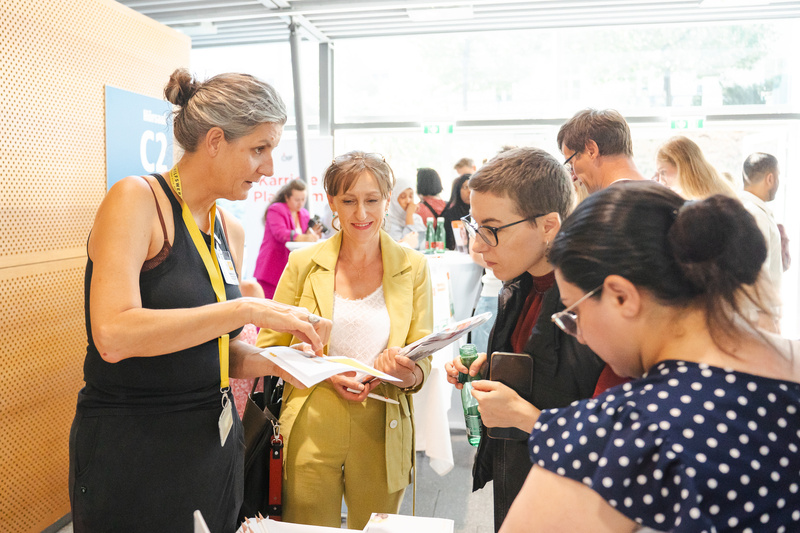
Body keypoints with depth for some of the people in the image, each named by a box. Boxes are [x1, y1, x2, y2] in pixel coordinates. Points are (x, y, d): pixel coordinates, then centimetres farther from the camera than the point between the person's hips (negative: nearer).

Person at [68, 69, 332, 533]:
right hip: (132, 455, -6)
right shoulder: (137, 199, -14)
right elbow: (113, 335, -27)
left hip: (215, 442, 7)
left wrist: (272, 362, -7)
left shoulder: (232, 232, 7)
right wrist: (249, 310, -27)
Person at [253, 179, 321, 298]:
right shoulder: (275, 210, -5)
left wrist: (312, 233, -11)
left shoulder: (304, 214, 15)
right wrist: (302, 238, -36)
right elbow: (280, 233, -21)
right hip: (272, 269, -5)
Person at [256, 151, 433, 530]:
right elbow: (269, 347, 2)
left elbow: (423, 360, 2)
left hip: (382, 434, 1)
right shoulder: (304, 263, 0)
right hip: (311, 431, 0)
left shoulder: (413, 267, 1)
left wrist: (408, 374, -22)